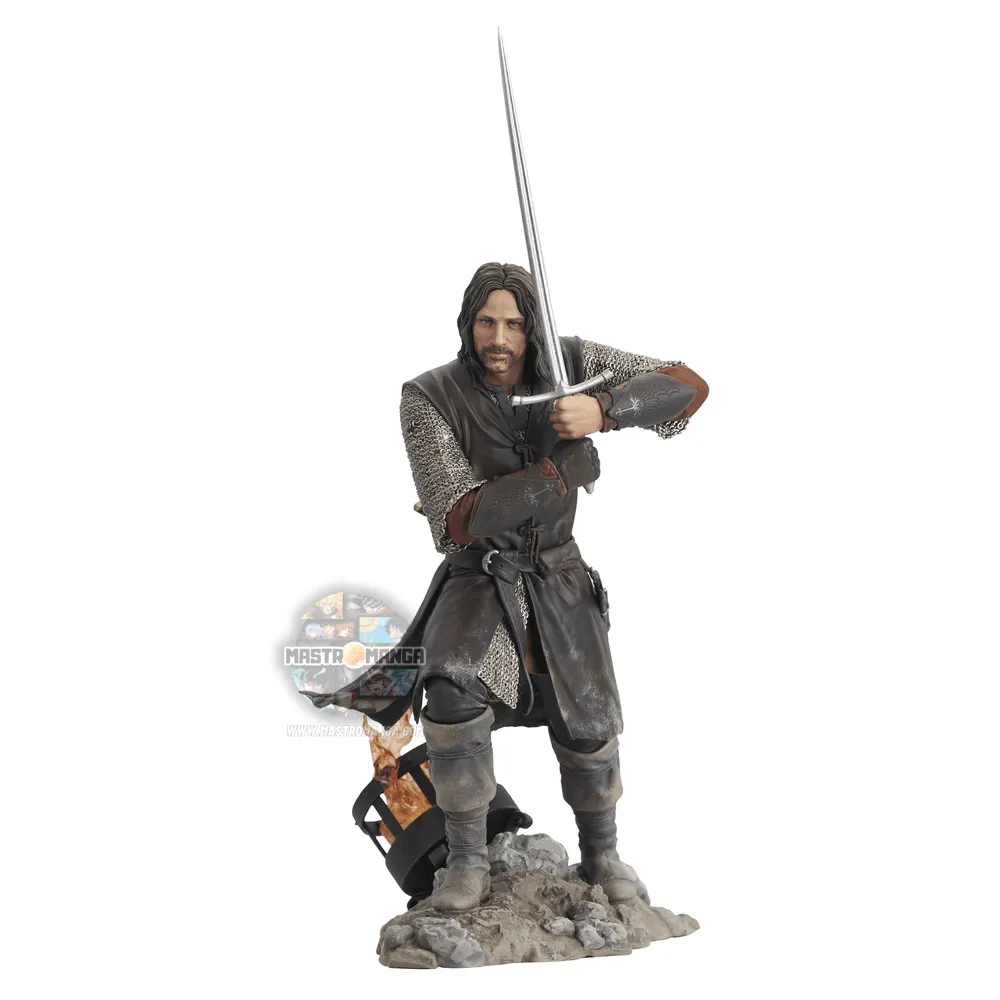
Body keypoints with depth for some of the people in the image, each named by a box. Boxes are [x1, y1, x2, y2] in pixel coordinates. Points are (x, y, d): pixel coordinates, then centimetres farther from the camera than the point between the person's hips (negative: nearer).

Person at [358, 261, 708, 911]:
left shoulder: (568, 363, -15)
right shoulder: (428, 398, -21)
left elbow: (689, 387, -21)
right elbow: (458, 520, -27)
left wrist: (603, 410, -40)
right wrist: (562, 473, -37)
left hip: (557, 574, 2)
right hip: (477, 578, -2)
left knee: (588, 724, 0)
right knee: (455, 692, -30)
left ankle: (602, 855, 29)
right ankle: (468, 865, -14)